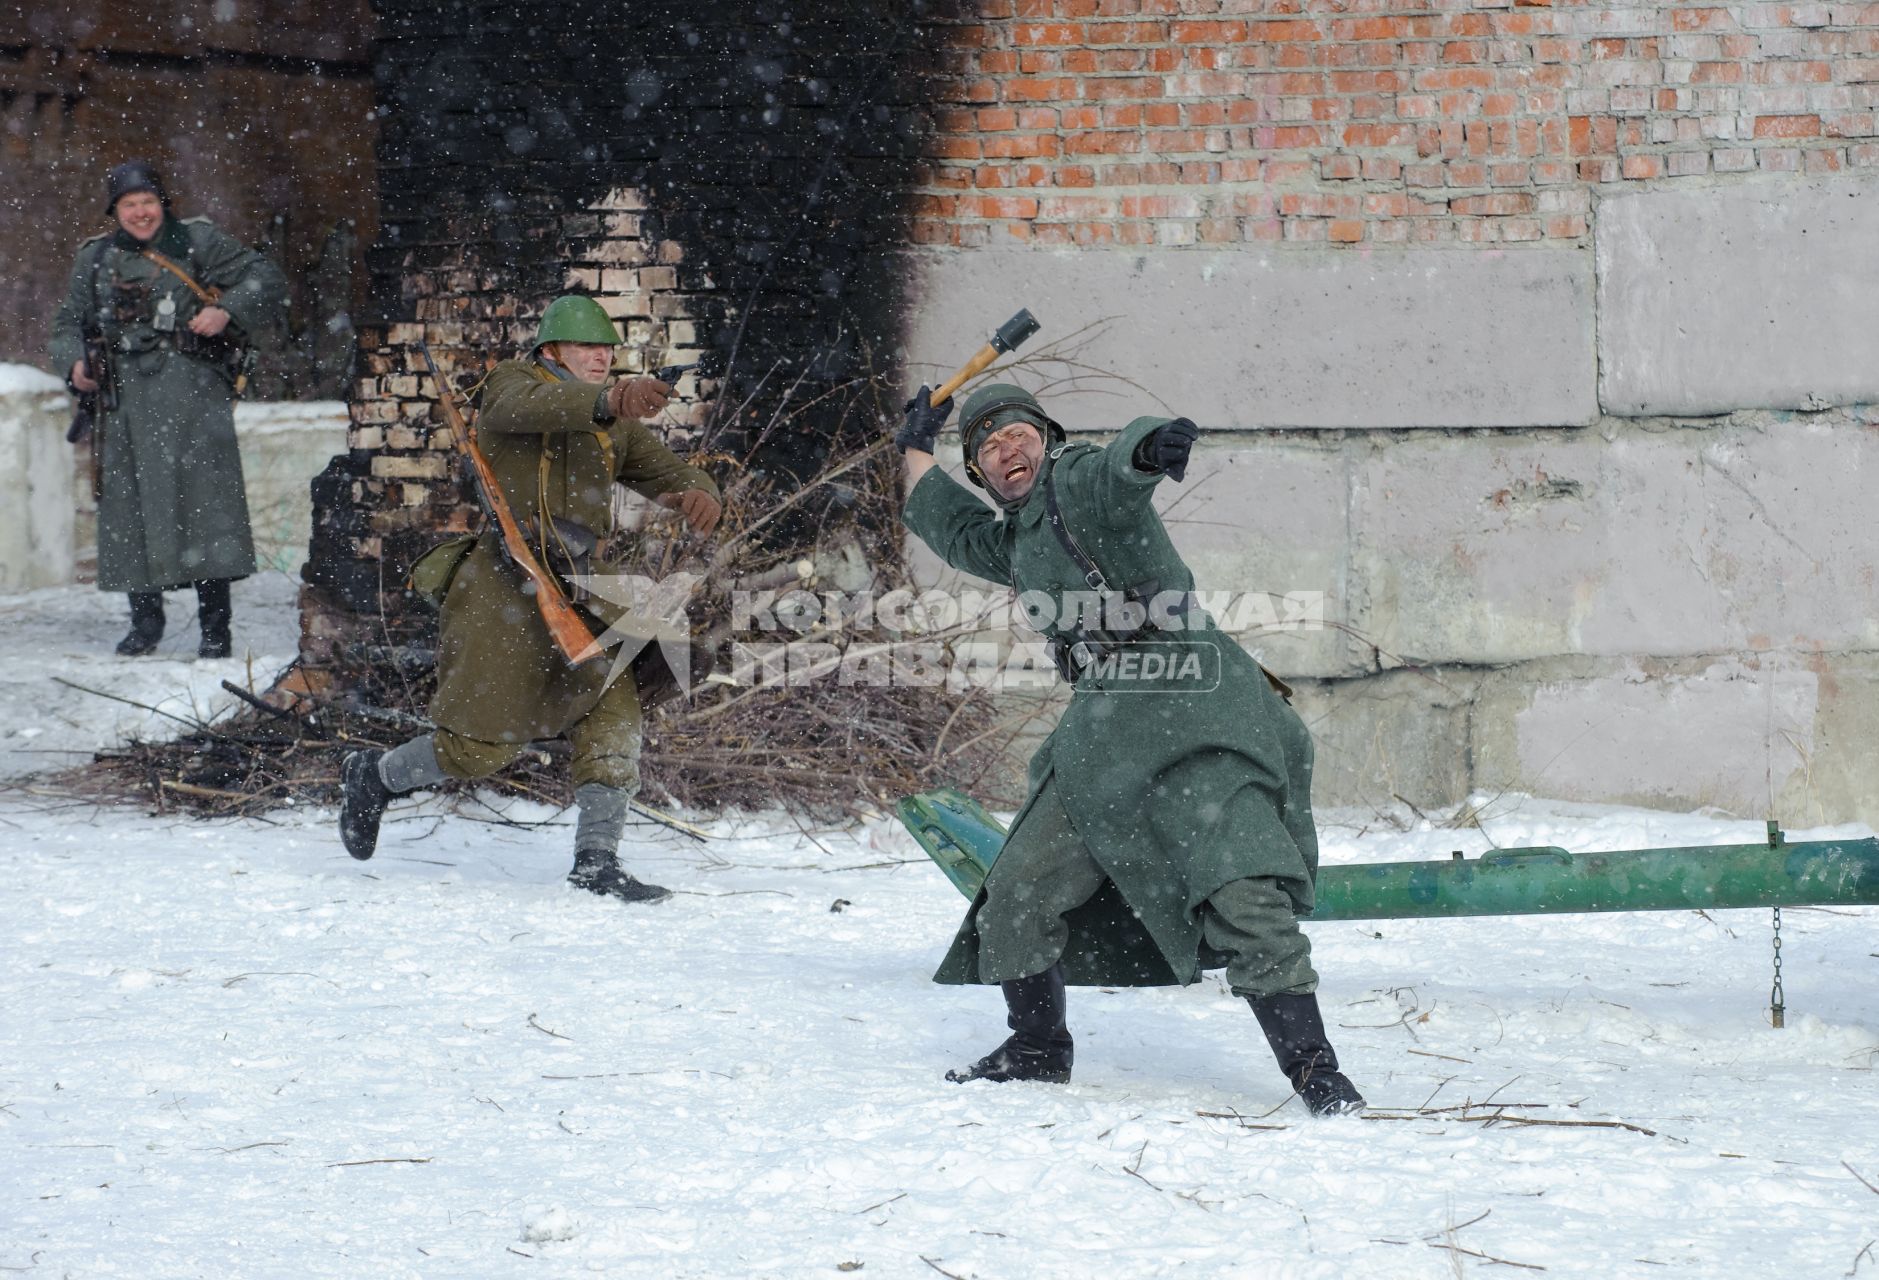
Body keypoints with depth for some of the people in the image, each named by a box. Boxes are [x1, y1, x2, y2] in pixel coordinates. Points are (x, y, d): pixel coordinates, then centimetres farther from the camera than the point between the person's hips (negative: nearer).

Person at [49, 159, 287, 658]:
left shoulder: (197, 241, 6)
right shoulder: (95, 259, 15)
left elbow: (265, 278, 6)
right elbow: (69, 322, 22)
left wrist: (227, 311, -11)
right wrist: (74, 363, 2)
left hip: (190, 391, -3)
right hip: (125, 396, 4)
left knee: (203, 495, -9)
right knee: (129, 503, 2)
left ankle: (215, 626, -6)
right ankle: (145, 618, 14)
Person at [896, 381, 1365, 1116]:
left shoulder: (1079, 482, -2)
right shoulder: (1016, 543, 23)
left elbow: (1121, 469, -27)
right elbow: (952, 530, 46)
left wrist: (1149, 448, -50)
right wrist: (916, 448, 50)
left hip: (1192, 722, -9)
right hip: (1101, 741, 9)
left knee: (1244, 897, -20)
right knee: (1018, 895, 9)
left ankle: (1313, 1067, -16)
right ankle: (1037, 1049, 29)